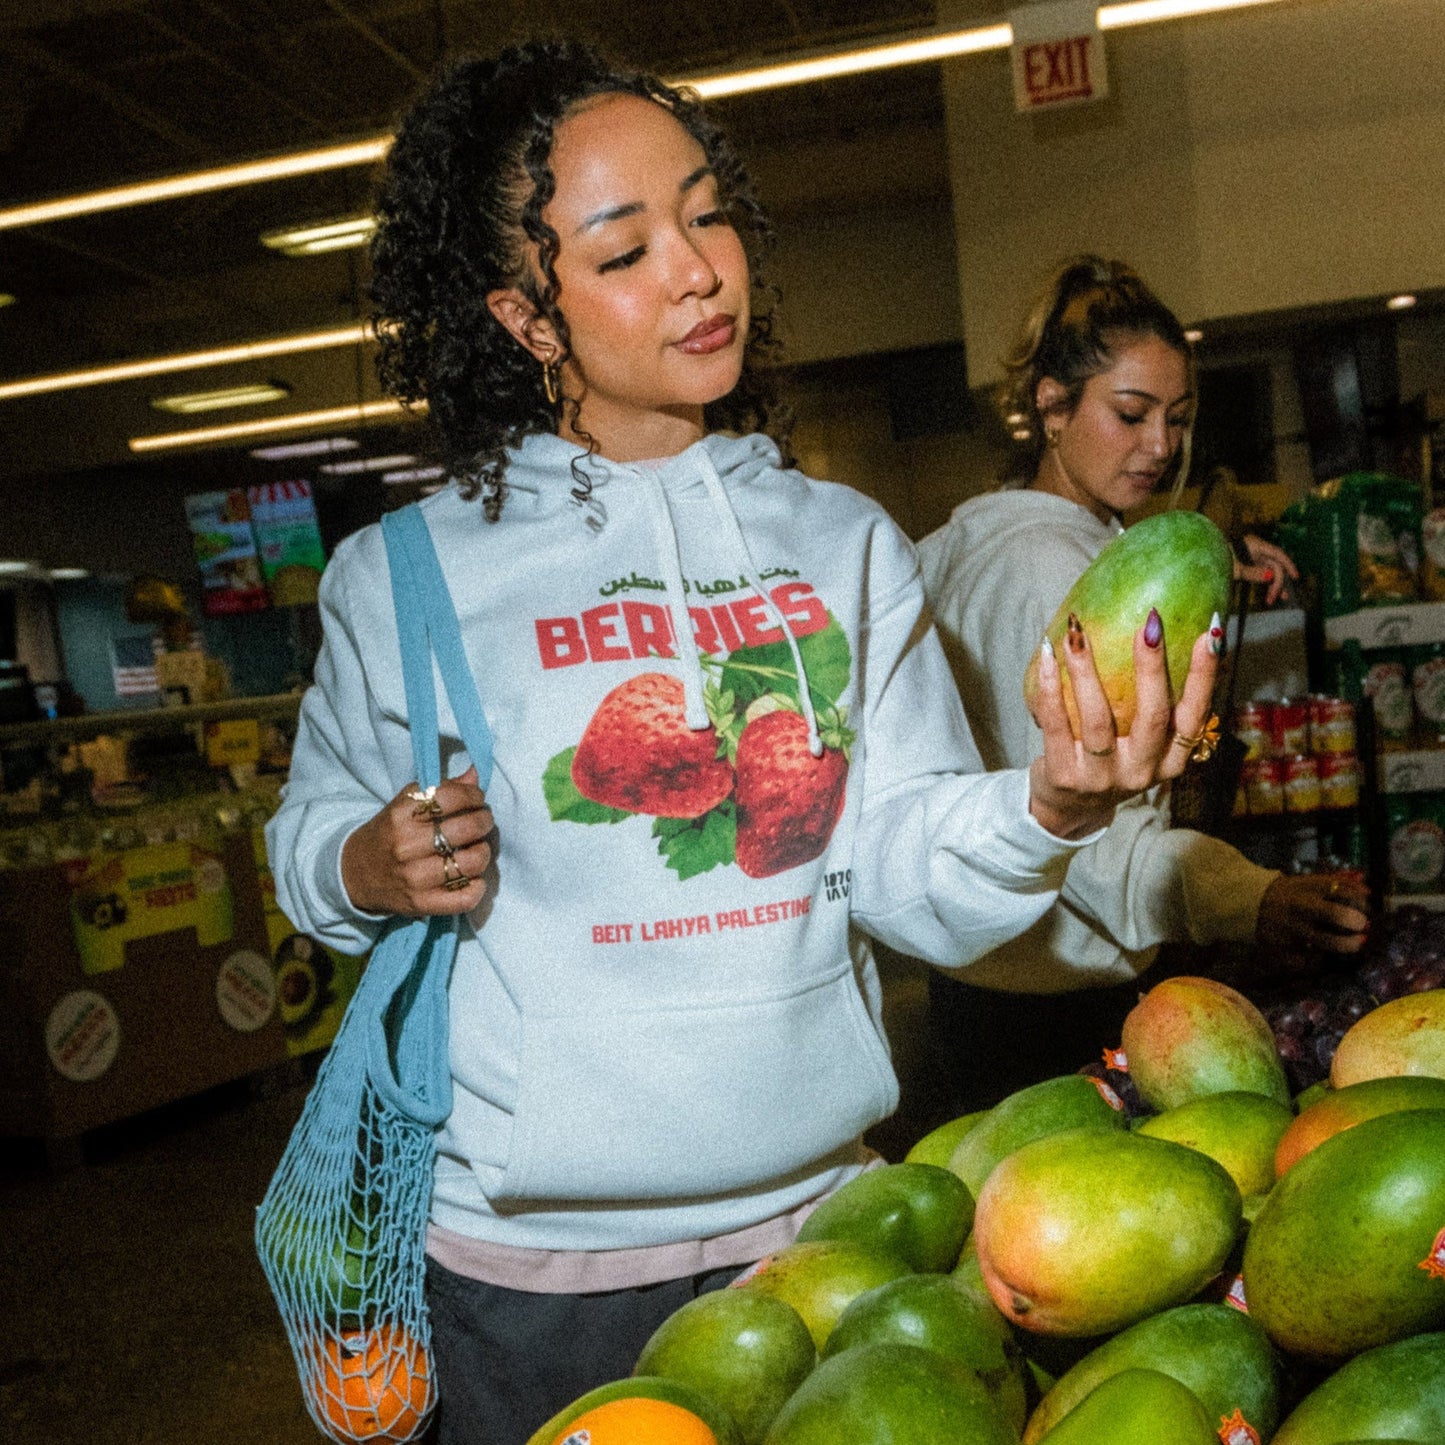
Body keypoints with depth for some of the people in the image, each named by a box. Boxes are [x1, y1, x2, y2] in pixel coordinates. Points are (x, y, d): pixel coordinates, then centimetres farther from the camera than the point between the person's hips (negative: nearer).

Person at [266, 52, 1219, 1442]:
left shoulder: (843, 543, 0)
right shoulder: (409, 577, -6)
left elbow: (917, 882, -8)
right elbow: (310, 832, 8)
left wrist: (1053, 803, -27)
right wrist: (373, 869, -14)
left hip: (813, 1215, 3)